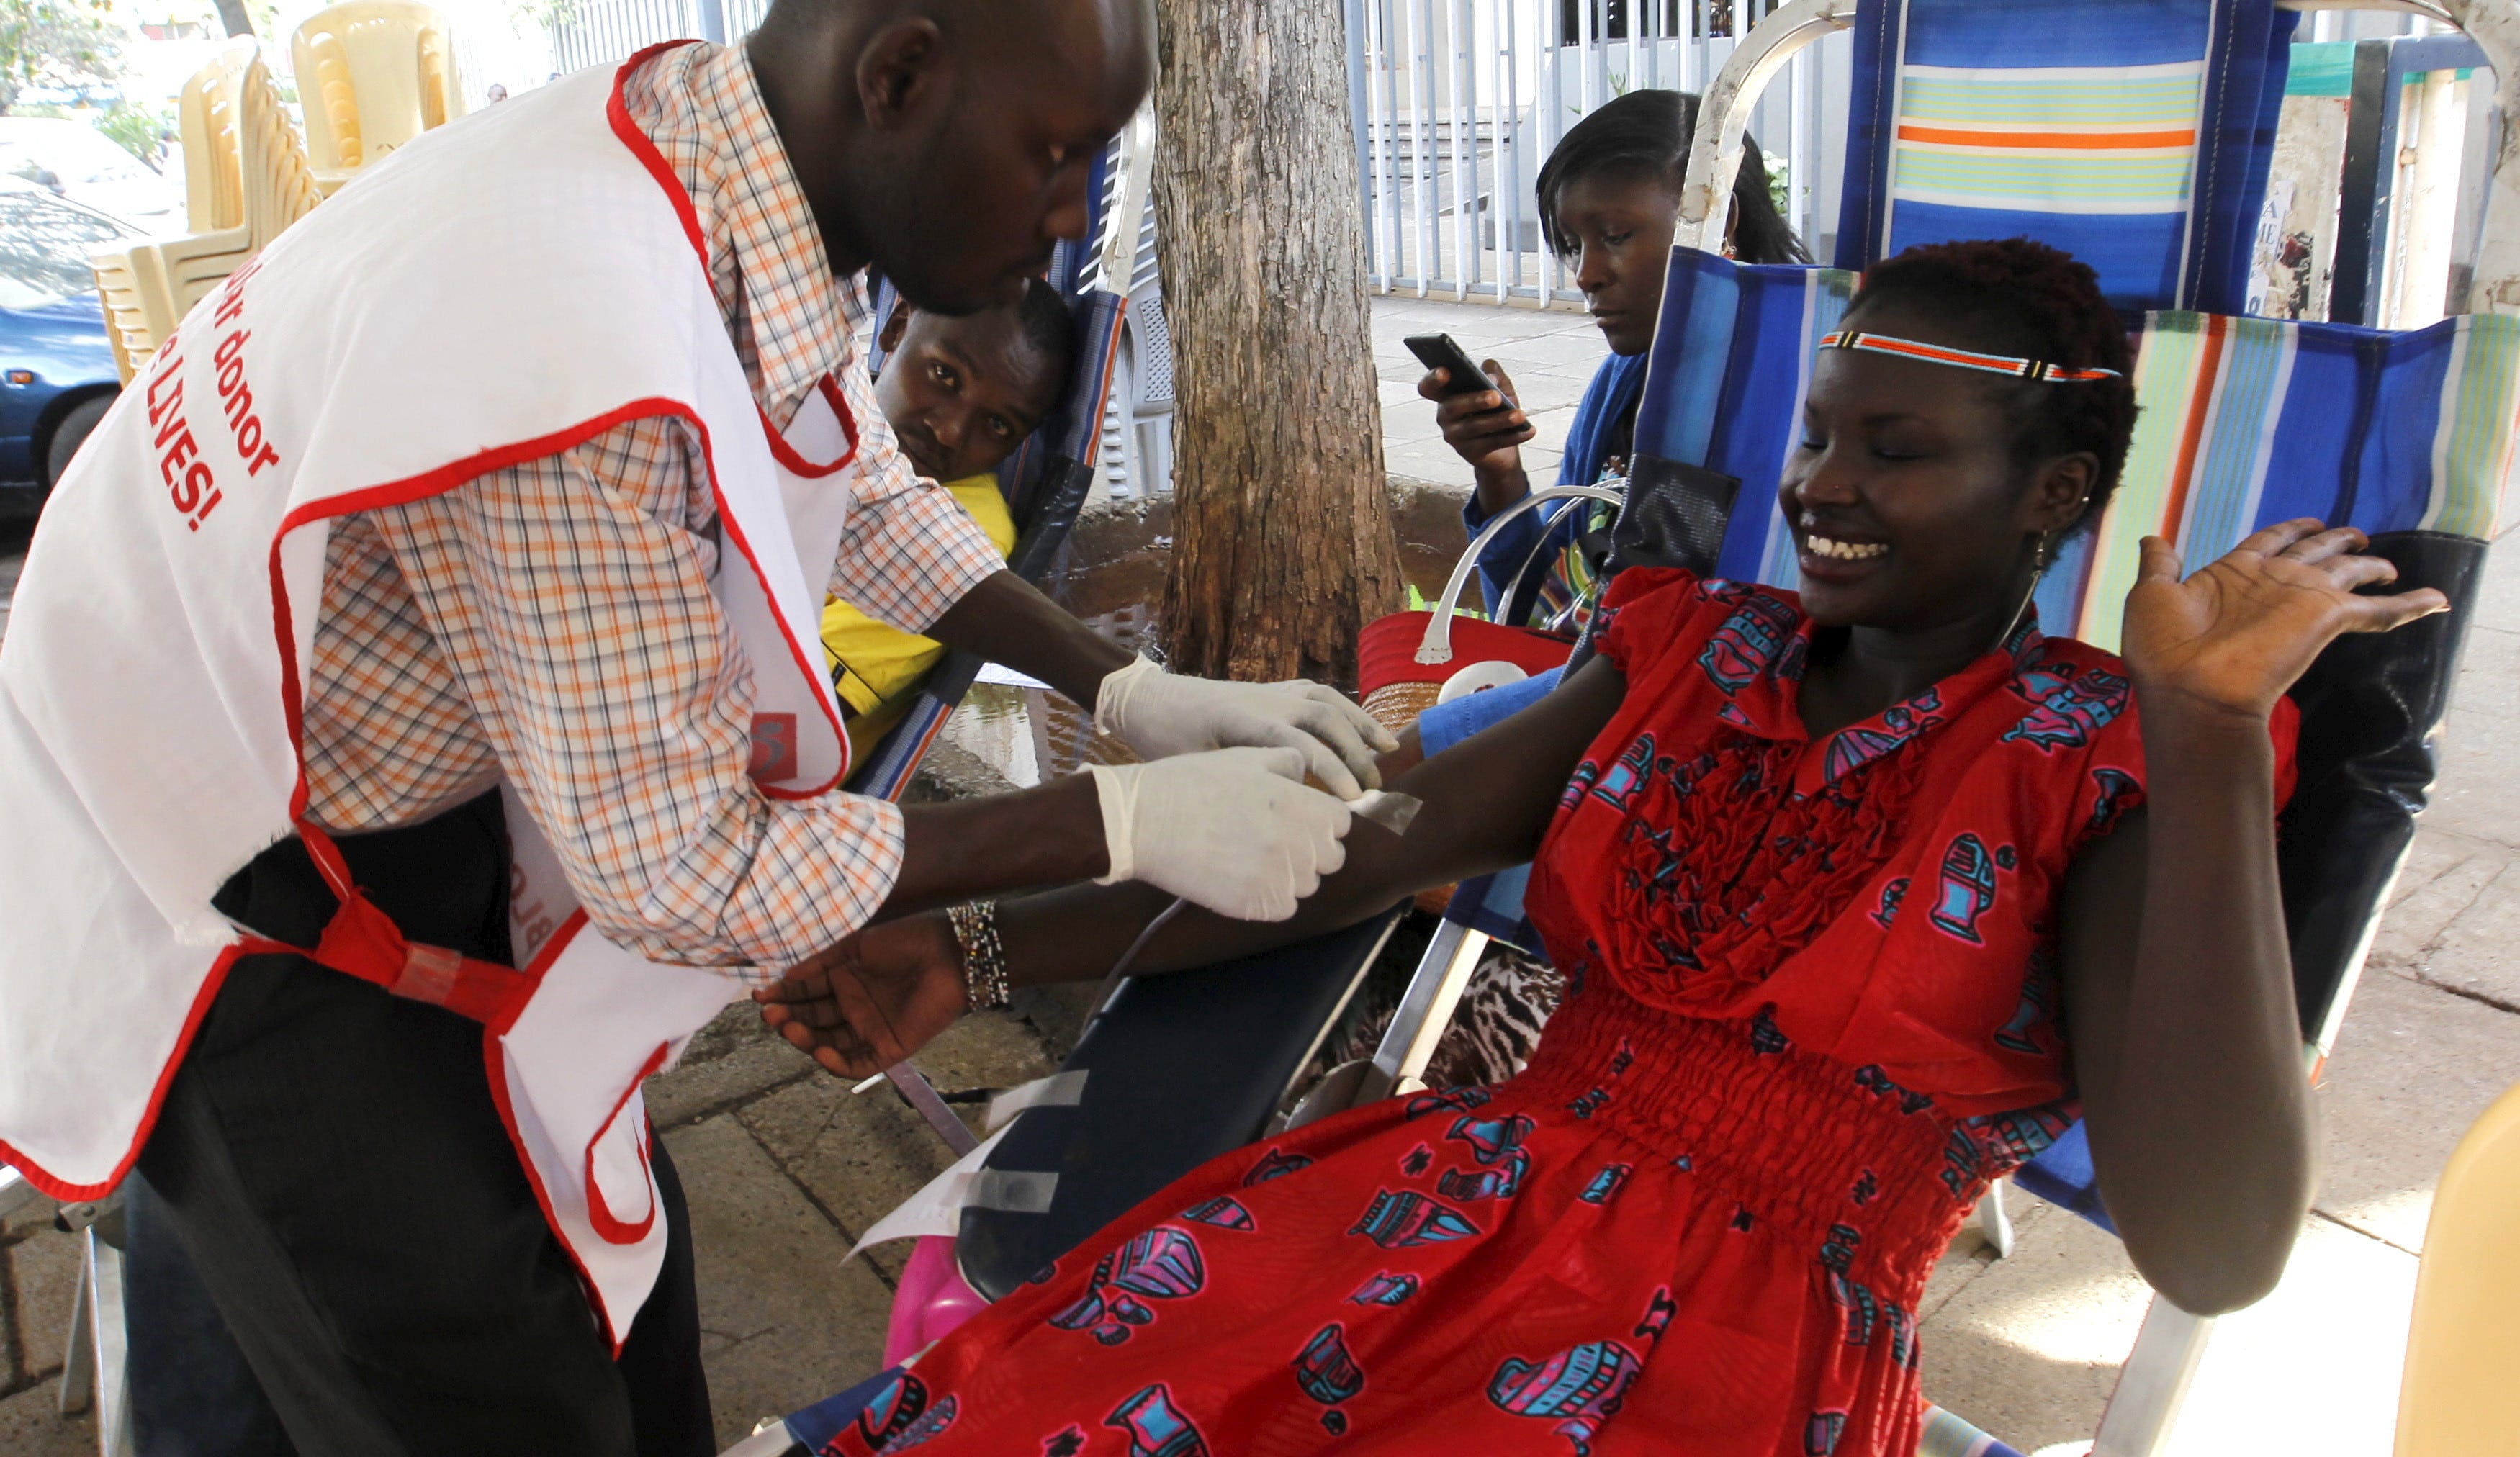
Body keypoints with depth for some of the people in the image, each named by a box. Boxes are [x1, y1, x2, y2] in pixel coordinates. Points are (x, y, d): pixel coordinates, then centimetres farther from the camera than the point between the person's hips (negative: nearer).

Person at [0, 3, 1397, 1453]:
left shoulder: (733, 174, -11)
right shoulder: (579, 345, -38)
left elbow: (871, 500, 5)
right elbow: (681, 873, -29)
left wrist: (1135, 691, -4)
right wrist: (1128, 821, -24)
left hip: (410, 795, 8)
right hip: (225, 887, -7)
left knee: (612, 1237, 17)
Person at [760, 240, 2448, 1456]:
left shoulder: (2102, 771, -4)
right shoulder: (1696, 652, 9)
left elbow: (2213, 1253, -16)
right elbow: (1360, 851, 3)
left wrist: (2213, 732, -23)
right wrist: (975, 952, -2)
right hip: (1475, 1207, 4)